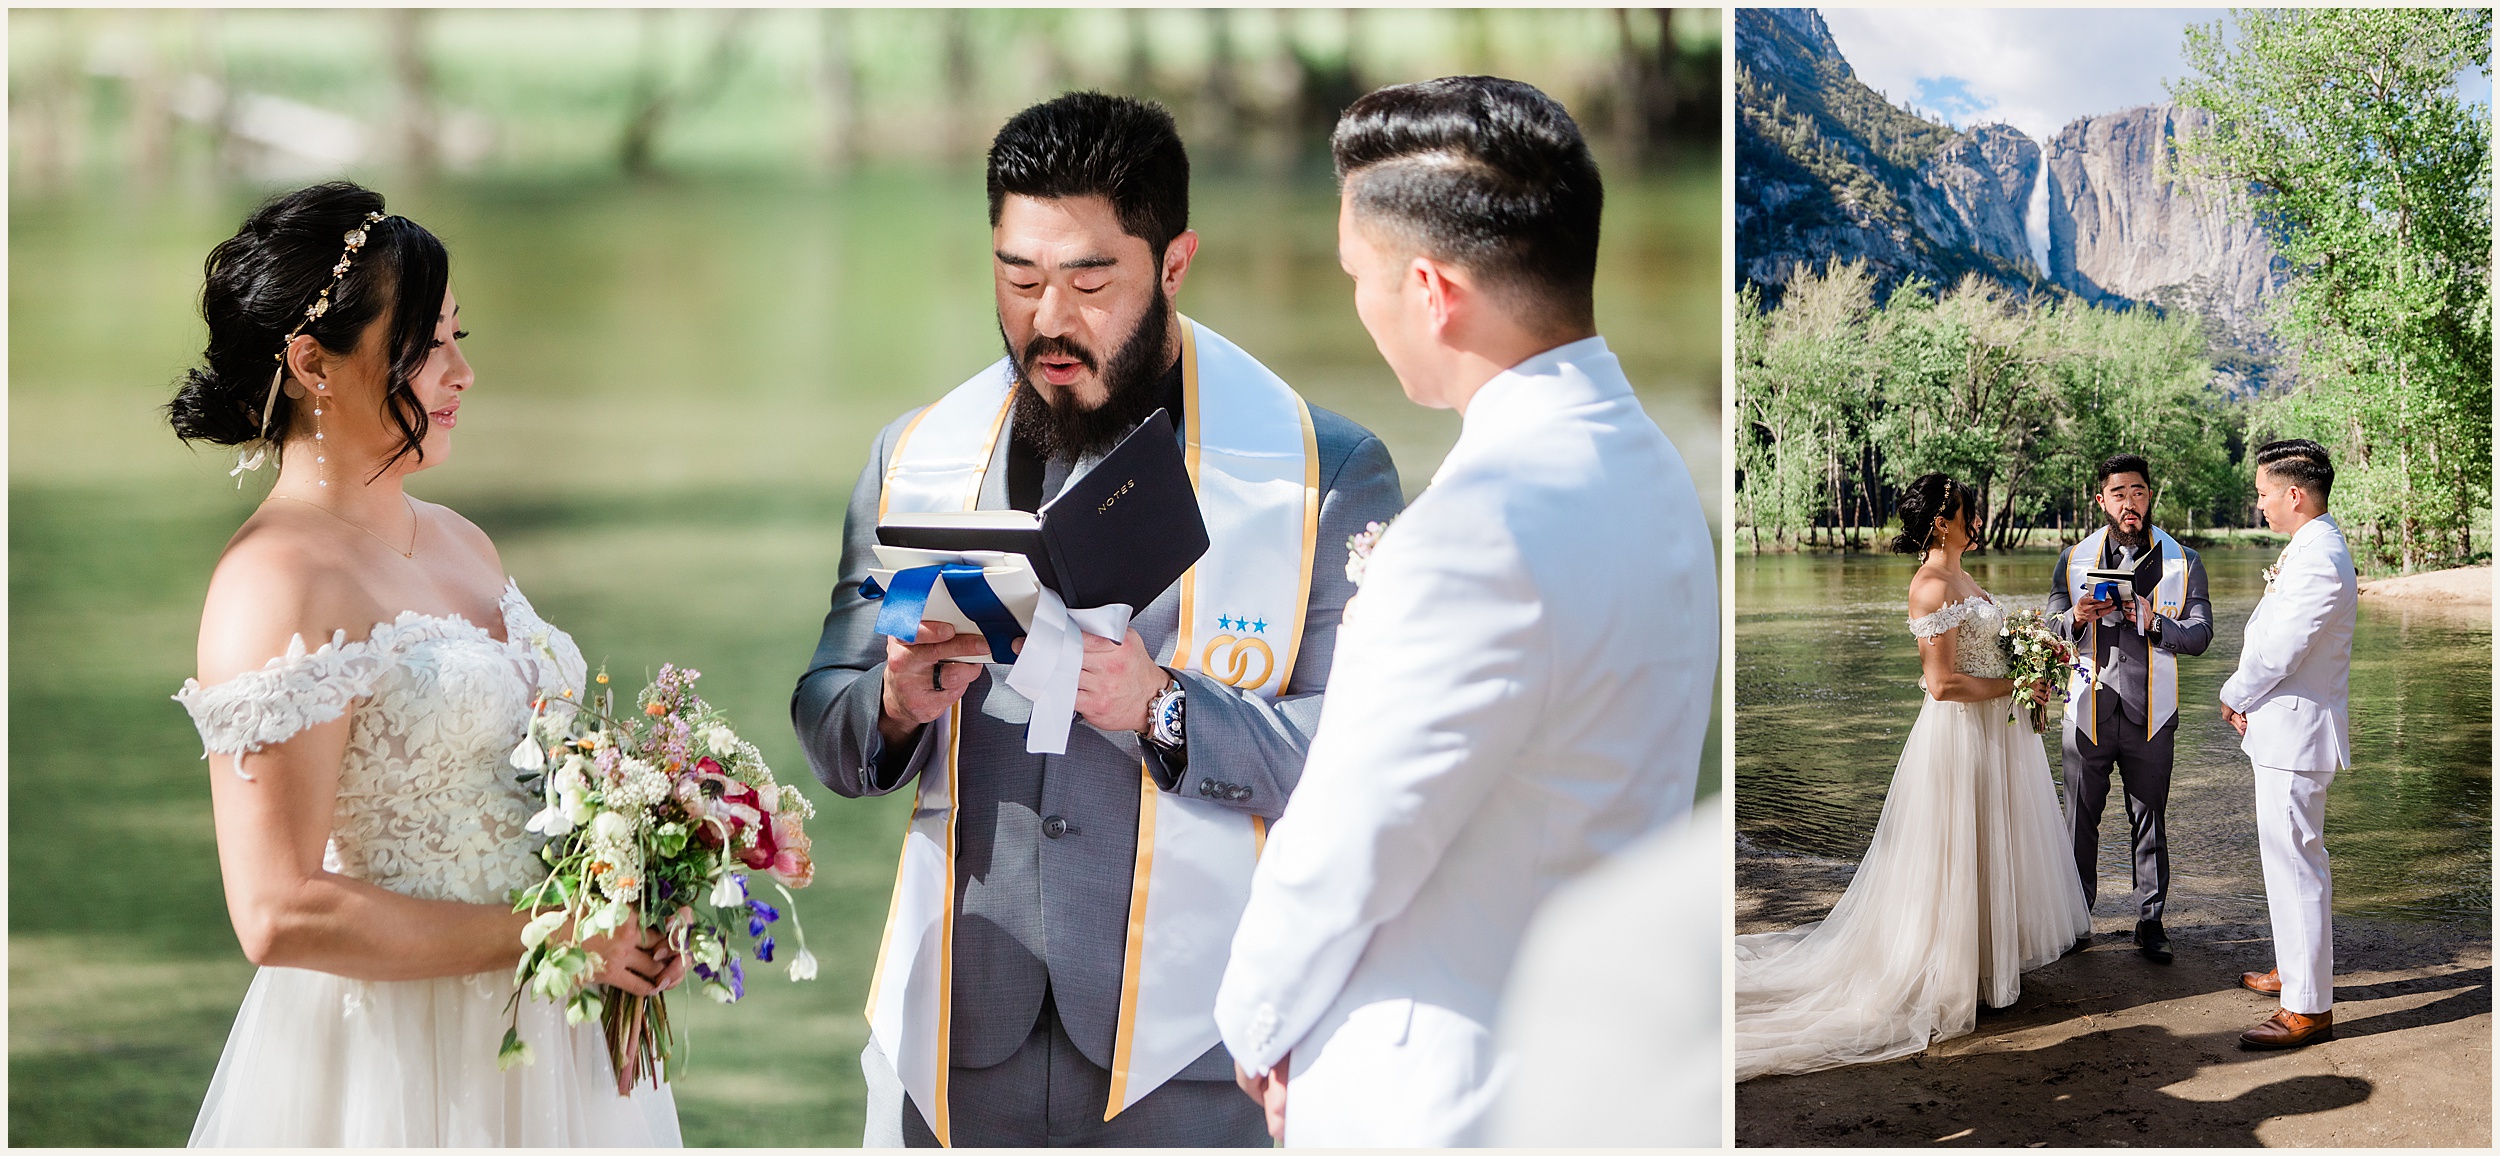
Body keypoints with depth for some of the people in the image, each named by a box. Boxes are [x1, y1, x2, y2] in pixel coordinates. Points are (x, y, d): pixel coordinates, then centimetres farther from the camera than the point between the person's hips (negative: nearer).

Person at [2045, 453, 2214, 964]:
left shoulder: (2183, 562, 4)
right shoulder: (2074, 559, 7)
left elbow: (2200, 634, -3)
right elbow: (2051, 629, 6)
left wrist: (2153, 622, -21)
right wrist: (2078, 617, -16)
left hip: (2150, 713, -1)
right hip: (2089, 708, 1)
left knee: (2149, 821, 6)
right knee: (2080, 819, 6)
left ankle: (2150, 921, 14)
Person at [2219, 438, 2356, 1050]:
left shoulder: (2318, 563, -22)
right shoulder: (2313, 550, 12)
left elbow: (2276, 652, -22)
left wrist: (2234, 697, -5)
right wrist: (2247, 699, 3)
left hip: (2296, 730, -11)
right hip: (2286, 726, 11)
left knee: (2295, 863, -7)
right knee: (2288, 857, 22)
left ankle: (2309, 1007, -4)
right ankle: (2295, 970, 36)